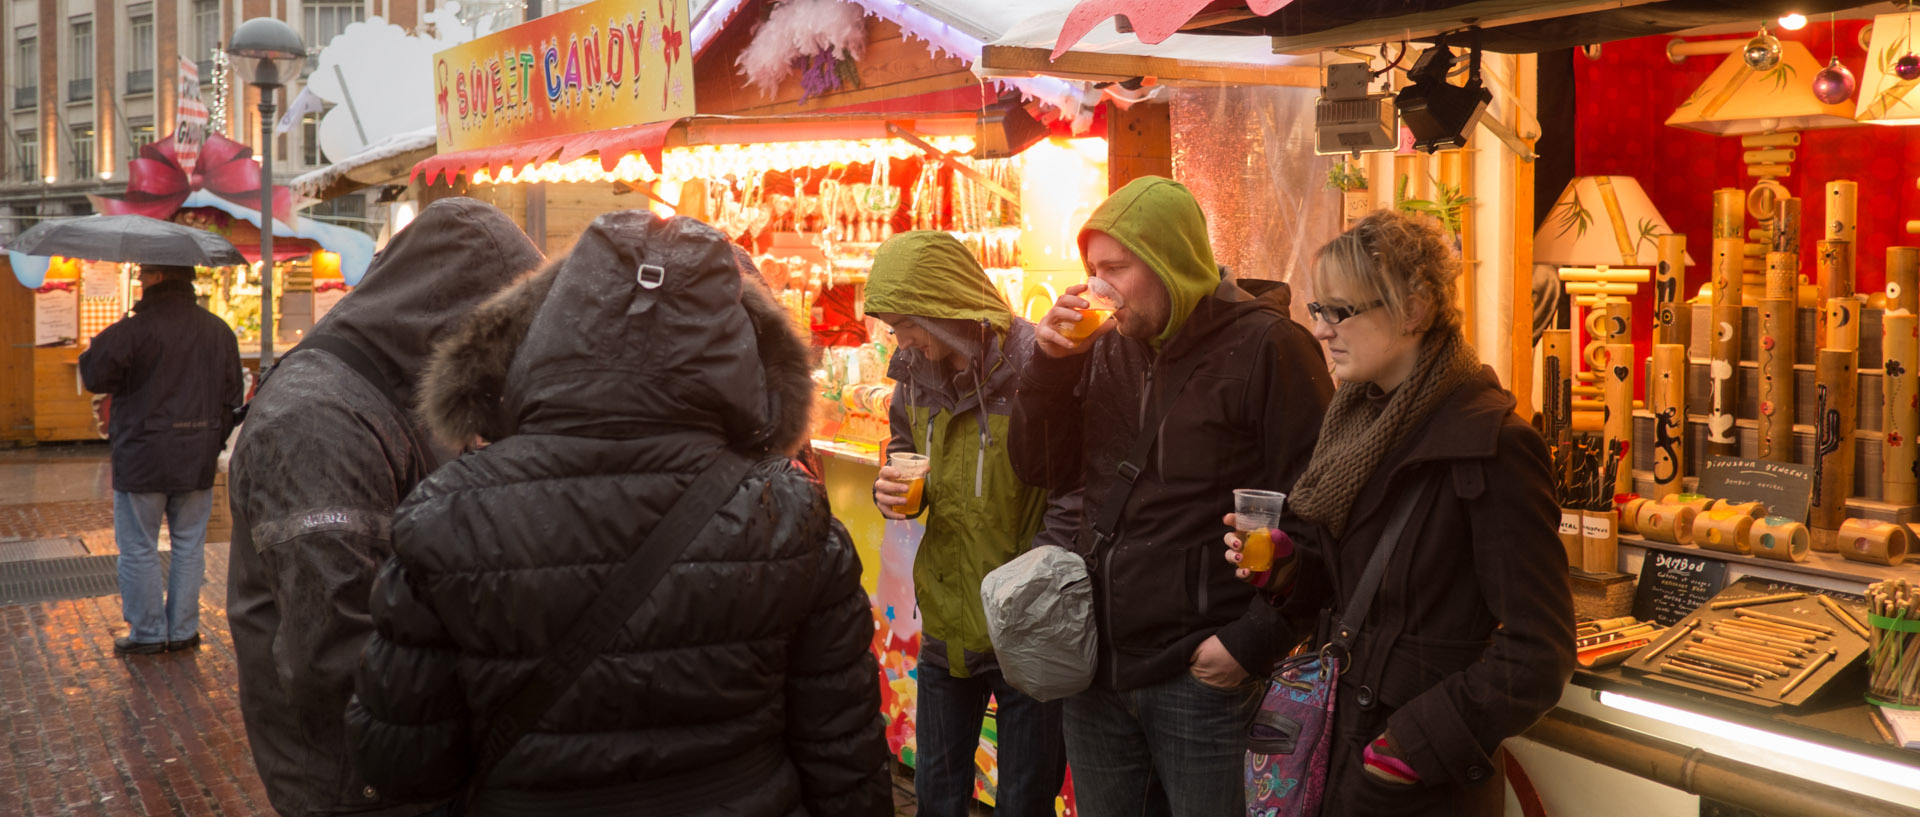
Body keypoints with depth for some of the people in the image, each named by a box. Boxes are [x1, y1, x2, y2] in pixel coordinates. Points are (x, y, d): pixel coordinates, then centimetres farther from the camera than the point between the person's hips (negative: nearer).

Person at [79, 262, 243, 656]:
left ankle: (148, 633, 12)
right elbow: (232, 396, 9)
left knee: (139, 548, 7)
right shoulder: (219, 331, 5)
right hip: (198, 459, 5)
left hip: (142, 460, -5)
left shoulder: (133, 330, -15)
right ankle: (183, 630, 18)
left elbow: (93, 375, -8)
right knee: (189, 546, 13)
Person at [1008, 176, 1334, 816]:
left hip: (1204, 679, -6)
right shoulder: (1106, 349, 9)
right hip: (1096, 670, 6)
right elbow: (1042, 468, 10)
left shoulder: (1264, 347, -10)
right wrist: (1051, 364, -4)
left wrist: (1253, 641, -16)